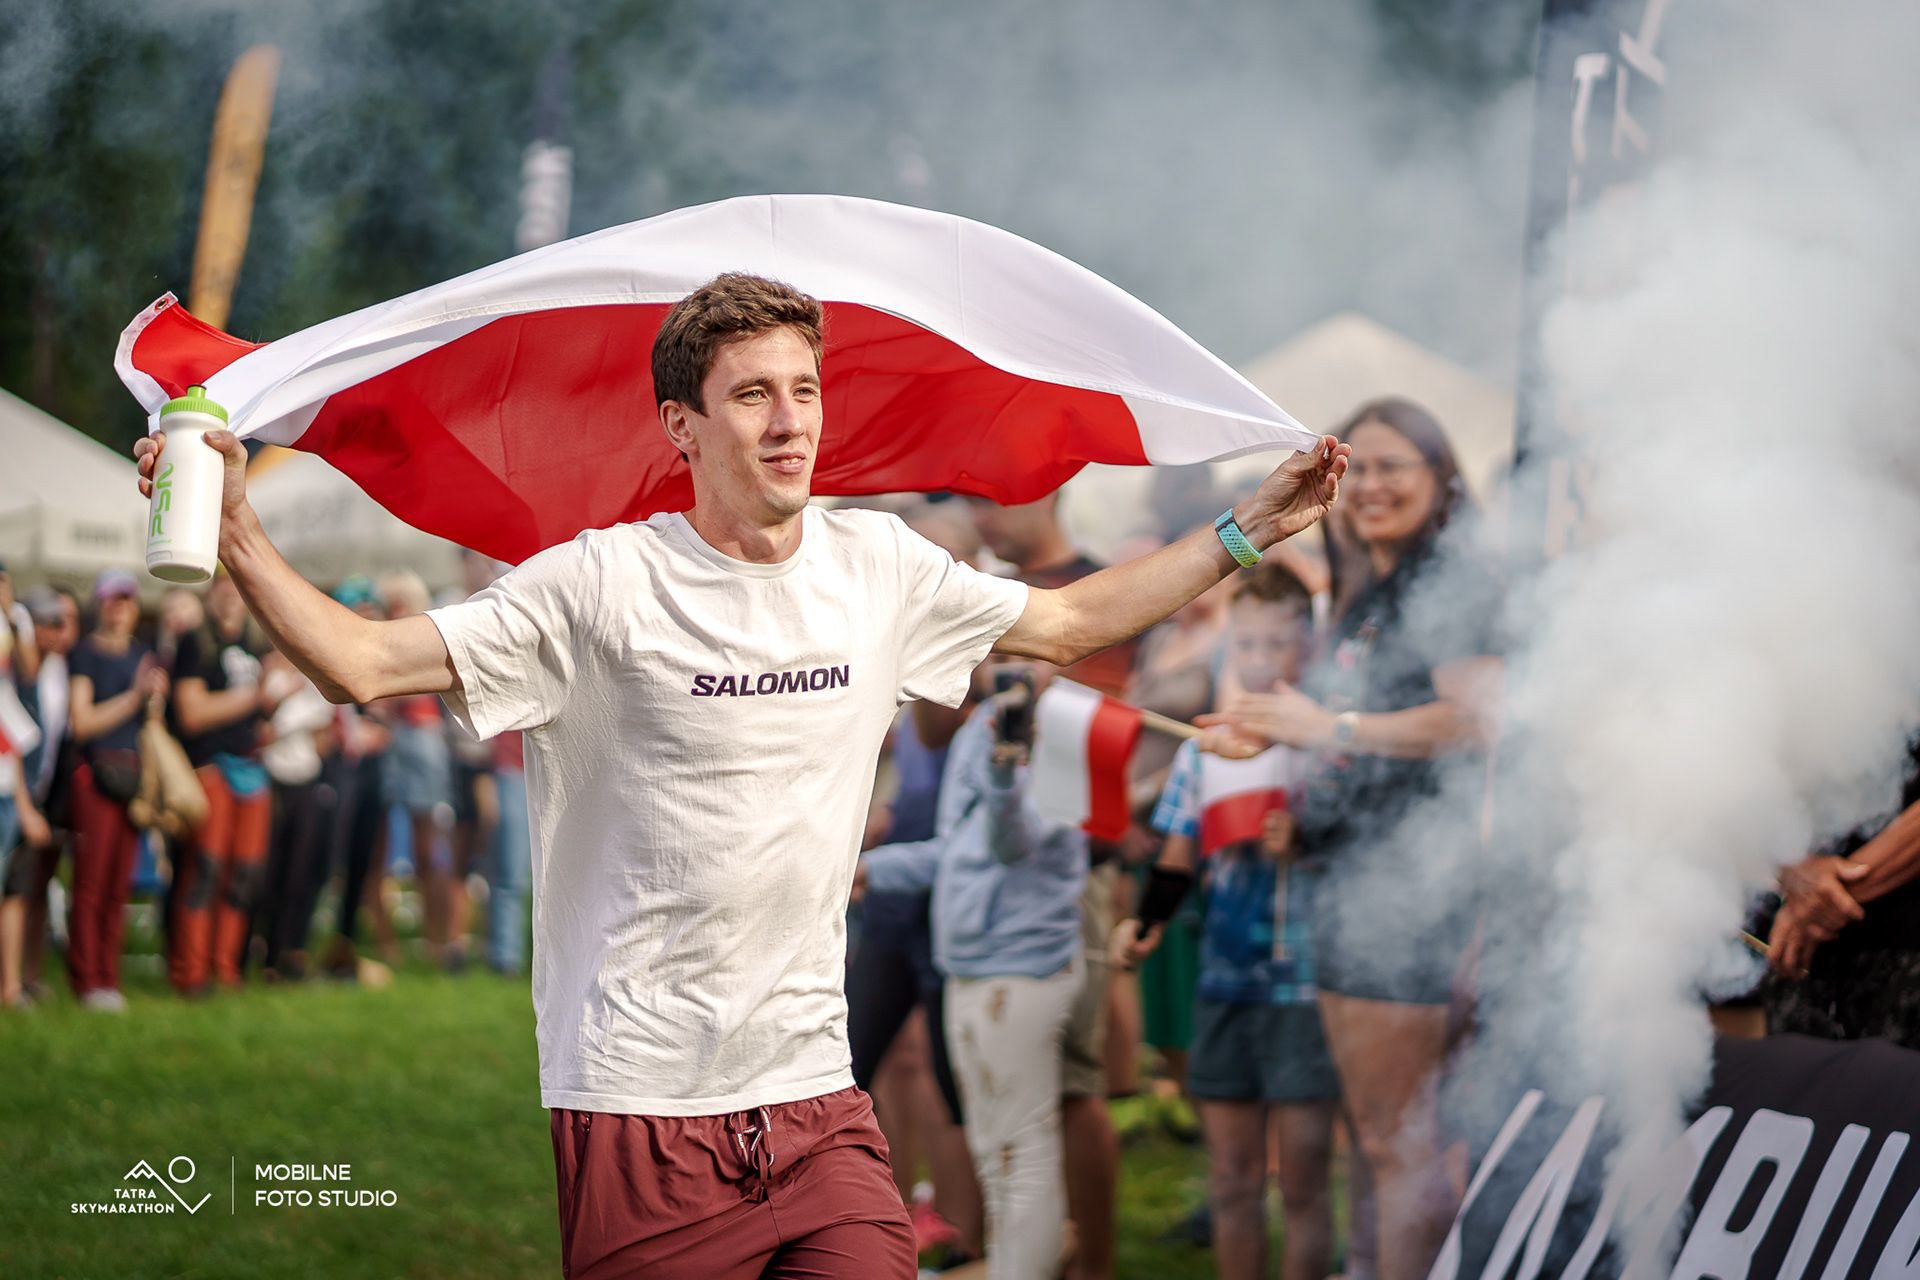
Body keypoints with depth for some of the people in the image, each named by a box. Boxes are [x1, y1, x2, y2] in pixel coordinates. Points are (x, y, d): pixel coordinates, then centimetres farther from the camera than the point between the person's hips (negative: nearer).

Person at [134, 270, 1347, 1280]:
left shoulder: (882, 569, 8)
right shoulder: (601, 585, -7)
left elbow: (1074, 621, 23)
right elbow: (364, 663, -11)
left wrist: (1249, 531, 21)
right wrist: (238, 535, -22)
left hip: (817, 1103, 4)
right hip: (642, 1108, -4)